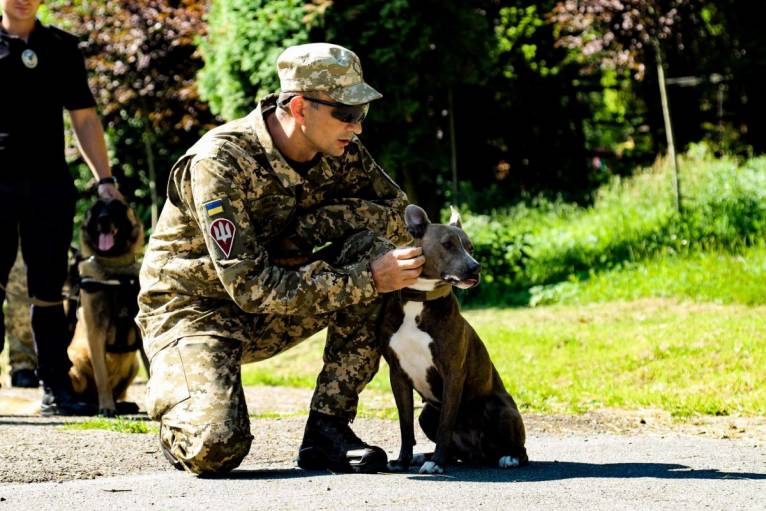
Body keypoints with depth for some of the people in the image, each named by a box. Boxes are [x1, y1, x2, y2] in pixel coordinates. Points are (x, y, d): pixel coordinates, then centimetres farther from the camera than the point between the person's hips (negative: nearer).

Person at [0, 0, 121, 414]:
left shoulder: (61, 47, 12)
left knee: (48, 293, 4)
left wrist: (104, 180, 7)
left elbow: (84, 119, 13)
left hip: (48, 185, 2)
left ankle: (55, 389, 9)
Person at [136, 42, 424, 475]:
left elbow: (400, 217, -6)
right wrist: (366, 281, -33)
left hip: (271, 311, 6)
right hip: (194, 308, -6)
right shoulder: (221, 162, -27)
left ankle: (328, 427, -13)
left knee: (370, 249, -18)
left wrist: (315, 222, -22)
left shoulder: (340, 152, -7)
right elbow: (250, 287, -31)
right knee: (216, 449, -29)